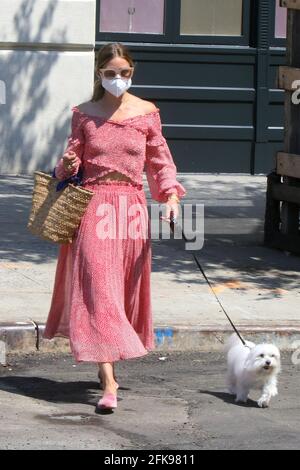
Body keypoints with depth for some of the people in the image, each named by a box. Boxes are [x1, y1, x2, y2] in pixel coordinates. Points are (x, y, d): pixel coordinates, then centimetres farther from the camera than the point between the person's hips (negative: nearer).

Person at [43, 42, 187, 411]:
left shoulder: (146, 113, 4)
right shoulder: (84, 114, 3)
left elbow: (160, 160, 8)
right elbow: (74, 157, 9)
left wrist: (171, 194, -7)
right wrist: (67, 165, -14)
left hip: (131, 206, 2)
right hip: (93, 206, -2)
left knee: (126, 291, 8)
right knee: (98, 289, -9)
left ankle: (106, 365, 29)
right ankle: (109, 384, -13)